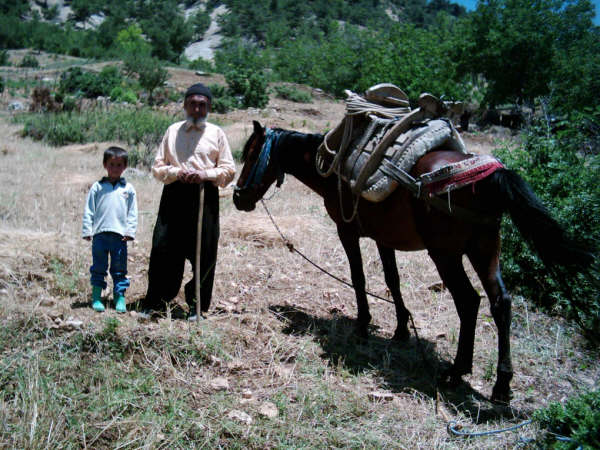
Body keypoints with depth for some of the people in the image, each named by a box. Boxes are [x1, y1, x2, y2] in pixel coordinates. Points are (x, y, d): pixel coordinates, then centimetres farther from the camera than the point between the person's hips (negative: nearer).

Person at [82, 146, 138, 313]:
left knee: (120, 269, 6)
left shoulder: (128, 189, 7)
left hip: (120, 235, 0)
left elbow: (132, 213, 8)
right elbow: (89, 210, 6)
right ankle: (96, 298, 15)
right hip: (100, 234, 0)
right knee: (98, 268, 7)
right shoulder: (97, 187, 6)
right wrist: (87, 230, 0)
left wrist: (130, 231, -1)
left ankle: (120, 298, 14)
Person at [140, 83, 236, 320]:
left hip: (205, 196, -1)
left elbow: (229, 170, 6)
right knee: (163, 249, 1)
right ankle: (154, 301, 17)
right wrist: (177, 172, -9)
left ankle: (196, 304, 17)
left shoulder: (216, 133, 10)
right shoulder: (173, 131, 13)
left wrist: (206, 174, -12)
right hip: (175, 194, 1)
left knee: (204, 253, 2)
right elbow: (157, 168, 11)